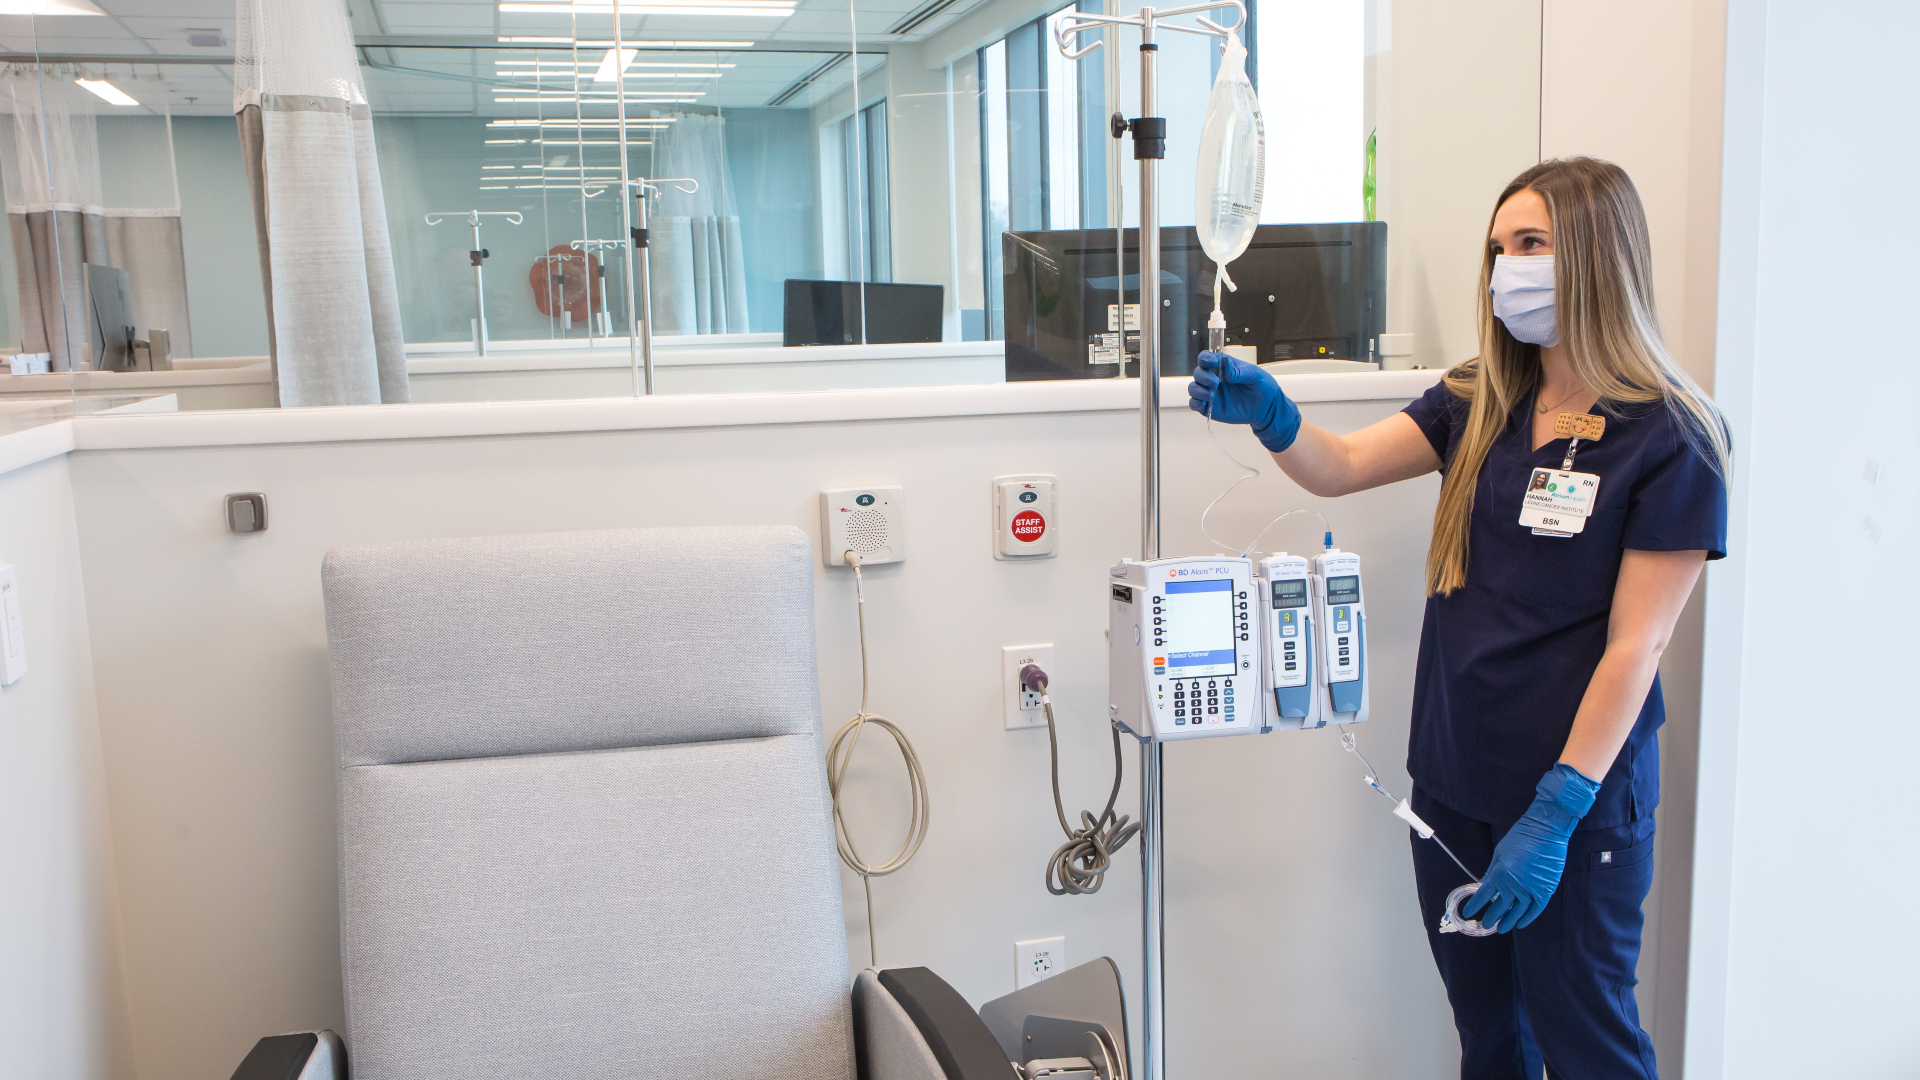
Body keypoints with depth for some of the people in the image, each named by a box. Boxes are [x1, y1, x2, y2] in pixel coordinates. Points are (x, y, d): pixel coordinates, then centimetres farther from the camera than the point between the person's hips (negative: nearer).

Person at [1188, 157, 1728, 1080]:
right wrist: (1269, 413, -25)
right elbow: (1343, 466, -3)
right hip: (1453, 779, 6)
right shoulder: (1480, 404, 4)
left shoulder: (1666, 440, -13)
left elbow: (1635, 646, -16)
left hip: (1579, 793, -5)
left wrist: (1556, 813, -19)